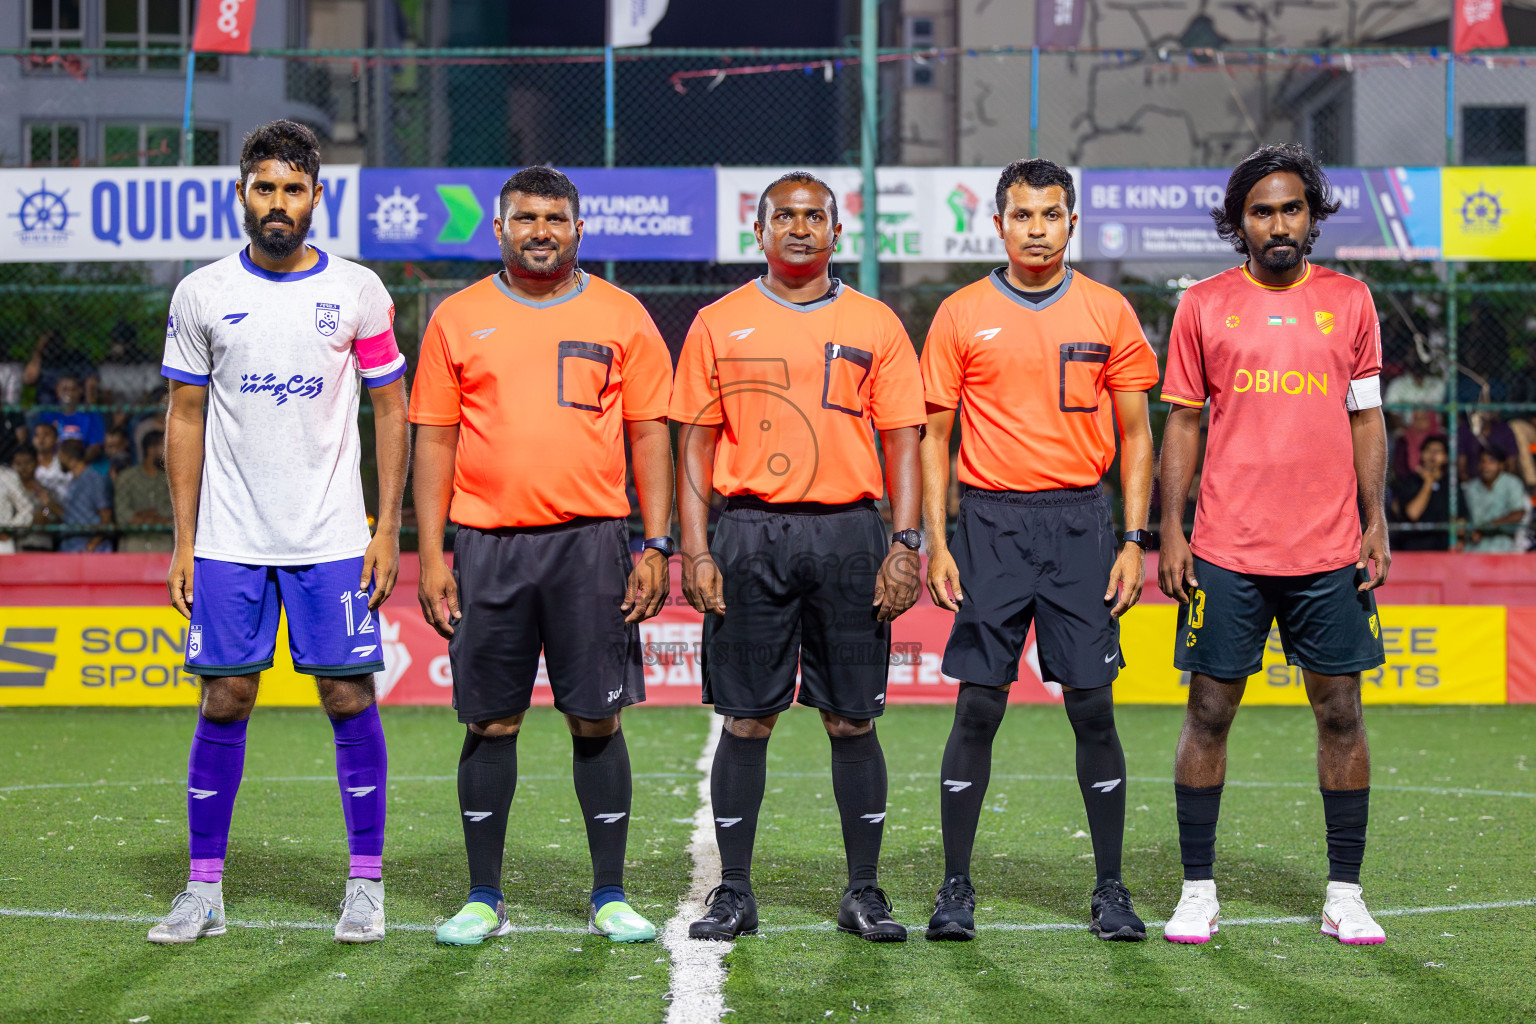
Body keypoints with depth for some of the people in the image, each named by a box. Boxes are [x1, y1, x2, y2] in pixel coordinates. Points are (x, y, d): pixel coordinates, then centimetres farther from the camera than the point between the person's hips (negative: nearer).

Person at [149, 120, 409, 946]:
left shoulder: (358, 291, 1)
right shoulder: (201, 294, 3)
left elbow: (391, 408, 5)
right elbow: (185, 419, 7)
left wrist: (388, 528, -2)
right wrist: (184, 542, 2)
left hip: (332, 539, -1)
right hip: (229, 540, 1)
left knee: (350, 698, -1)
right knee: (224, 702, 2)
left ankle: (366, 883, 9)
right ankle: (204, 888, 10)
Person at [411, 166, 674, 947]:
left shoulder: (621, 318, 6)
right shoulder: (458, 320, 7)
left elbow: (650, 435, 6)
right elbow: (435, 440, 7)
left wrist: (656, 545, -2)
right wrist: (430, 554, 0)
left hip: (591, 541, 0)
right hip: (487, 543, 1)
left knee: (597, 720, 1)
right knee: (490, 723, 4)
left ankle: (609, 897, 10)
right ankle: (484, 898, 13)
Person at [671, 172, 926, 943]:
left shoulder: (874, 326, 7)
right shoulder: (719, 325, 7)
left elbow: (902, 444, 6)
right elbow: (696, 444, 7)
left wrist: (904, 546, -4)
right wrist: (694, 551, -3)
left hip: (848, 532, 0)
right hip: (752, 535, 0)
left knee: (852, 719, 3)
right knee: (747, 719, 2)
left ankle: (864, 893, 11)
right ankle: (734, 893, 9)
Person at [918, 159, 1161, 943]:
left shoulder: (1108, 313, 5)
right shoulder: (962, 315, 4)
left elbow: (1136, 435, 8)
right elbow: (933, 434, 5)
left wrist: (1134, 541, 0)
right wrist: (936, 542, -4)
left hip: (1080, 523, 1)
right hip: (991, 523, -1)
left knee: (1093, 707, 1)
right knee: (977, 707, -1)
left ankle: (1110, 890, 9)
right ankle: (956, 889, 7)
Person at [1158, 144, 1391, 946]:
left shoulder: (1349, 301, 8)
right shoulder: (1204, 305, 5)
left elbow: (1367, 418, 10)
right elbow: (1181, 421, 6)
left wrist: (1376, 521, 2)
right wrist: (1170, 531, -1)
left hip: (1329, 550, 1)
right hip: (1226, 549, -1)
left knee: (1340, 712, 3)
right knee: (1209, 712, 2)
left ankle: (1344, 895, 11)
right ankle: (1198, 892, 11)